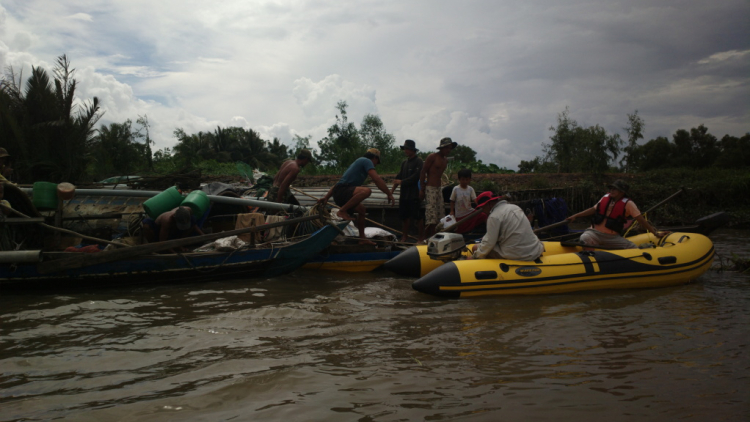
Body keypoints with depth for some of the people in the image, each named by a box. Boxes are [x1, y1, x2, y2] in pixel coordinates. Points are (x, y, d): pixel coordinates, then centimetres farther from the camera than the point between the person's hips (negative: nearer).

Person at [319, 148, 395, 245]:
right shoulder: (367, 161, 3)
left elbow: (338, 184, 30)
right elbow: (377, 179, -12)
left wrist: (326, 197, 26)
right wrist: (389, 194, -7)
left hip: (338, 193, 11)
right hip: (342, 190, -11)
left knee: (361, 209, 22)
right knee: (366, 191, -31)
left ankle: (362, 238, 22)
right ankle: (342, 211, -24)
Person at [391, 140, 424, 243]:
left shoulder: (419, 162, -6)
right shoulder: (404, 163, 16)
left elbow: (415, 177, -16)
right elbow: (399, 176, 14)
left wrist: (401, 182, -13)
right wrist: (392, 190, 5)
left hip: (414, 195, -7)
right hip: (404, 194, 7)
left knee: (418, 217, -2)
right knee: (404, 216, 11)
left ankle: (421, 238, 5)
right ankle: (404, 236, 21)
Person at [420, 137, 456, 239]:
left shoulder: (445, 160, 16)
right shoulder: (432, 157, -8)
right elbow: (423, 172, -9)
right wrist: (422, 189, -13)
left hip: (438, 189, 8)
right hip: (430, 188, -8)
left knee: (440, 217, 6)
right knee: (431, 216, -13)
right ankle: (427, 238, -7)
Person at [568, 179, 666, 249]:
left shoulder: (628, 204, -2)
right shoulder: (605, 198, 8)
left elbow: (641, 219, -2)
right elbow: (593, 209, 17)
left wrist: (655, 233, -6)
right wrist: (575, 216, 10)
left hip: (612, 237, 0)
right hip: (595, 233, 0)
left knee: (633, 248, -19)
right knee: (585, 238, -35)